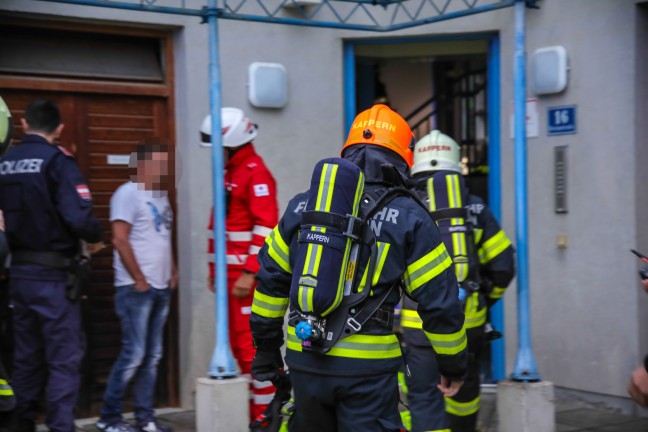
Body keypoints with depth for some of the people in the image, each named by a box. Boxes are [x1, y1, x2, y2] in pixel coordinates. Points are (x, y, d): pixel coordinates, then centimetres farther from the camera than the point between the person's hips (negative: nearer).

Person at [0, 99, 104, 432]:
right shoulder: (57, 161, -12)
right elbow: (78, 217, -22)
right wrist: (96, 237, -4)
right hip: (53, 275, -6)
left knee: (27, 357, 16)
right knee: (64, 359, -1)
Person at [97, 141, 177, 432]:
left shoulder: (161, 196, 17)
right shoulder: (128, 194, -9)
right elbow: (120, 240, -14)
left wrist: (173, 271, 11)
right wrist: (139, 280, -13)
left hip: (161, 288, 8)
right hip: (136, 289, -8)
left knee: (152, 356, 9)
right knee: (133, 355, -8)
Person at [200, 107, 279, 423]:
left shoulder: (256, 174, -13)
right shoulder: (229, 173, 17)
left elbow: (266, 228, -20)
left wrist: (249, 274, -22)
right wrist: (214, 270, 20)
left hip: (248, 275, -10)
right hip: (230, 275, 10)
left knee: (252, 345, -6)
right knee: (238, 345, 13)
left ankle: (265, 415, 1)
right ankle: (252, 409, 22)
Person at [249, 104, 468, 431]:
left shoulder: (302, 207, 9)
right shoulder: (409, 219, -2)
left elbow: (270, 280, 13)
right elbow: (440, 303, -3)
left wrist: (266, 346, 23)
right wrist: (454, 365, 10)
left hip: (305, 361, 4)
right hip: (368, 368, -4)